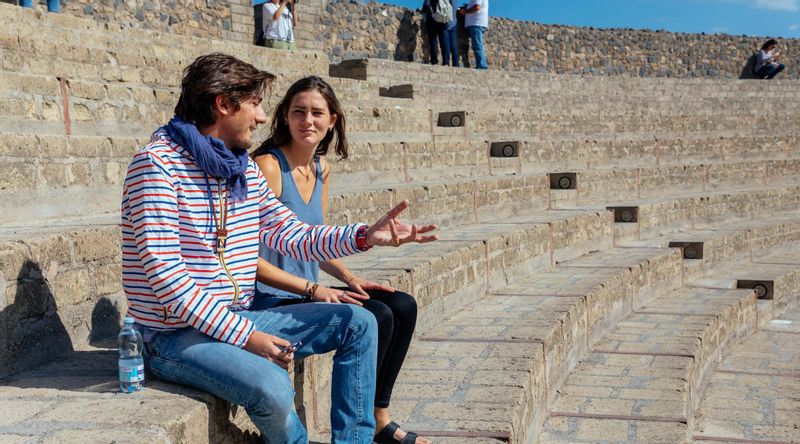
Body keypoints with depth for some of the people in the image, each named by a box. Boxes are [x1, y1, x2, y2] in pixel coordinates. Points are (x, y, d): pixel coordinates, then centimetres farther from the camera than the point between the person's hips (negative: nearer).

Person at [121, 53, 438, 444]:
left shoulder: (246, 170, 9)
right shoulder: (157, 163, -16)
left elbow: (292, 236, 9)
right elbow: (165, 275, -22)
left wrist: (365, 236, -6)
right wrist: (246, 337, -23)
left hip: (237, 321, 8)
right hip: (175, 335, -8)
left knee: (358, 323, 5)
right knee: (271, 387, -33)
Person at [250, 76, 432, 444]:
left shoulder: (321, 167, 9)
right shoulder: (268, 166, -16)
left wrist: (350, 279, 3)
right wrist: (314, 289, -22)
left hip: (305, 294, 9)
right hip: (270, 301, -8)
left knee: (403, 306, 0)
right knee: (376, 316, -21)